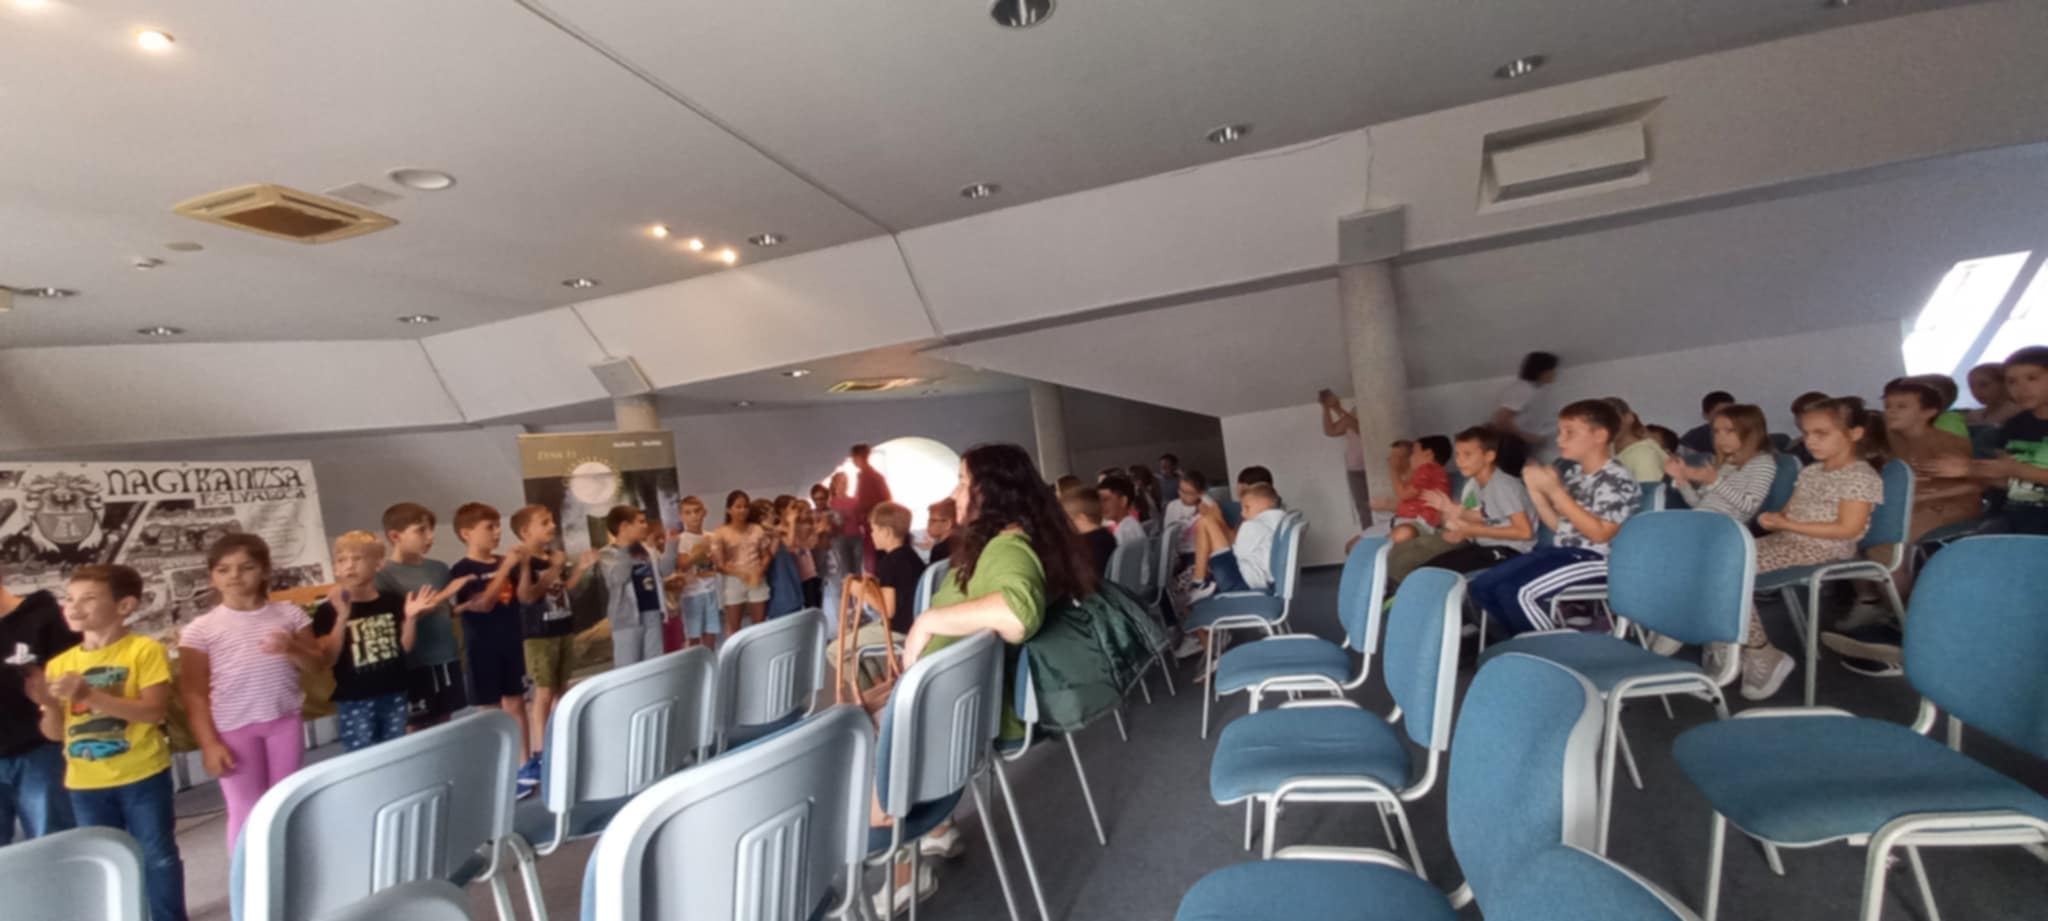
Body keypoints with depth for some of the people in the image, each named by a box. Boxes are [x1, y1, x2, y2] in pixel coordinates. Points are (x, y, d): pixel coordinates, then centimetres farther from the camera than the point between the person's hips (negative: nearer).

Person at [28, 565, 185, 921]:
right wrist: (49, 705, -13)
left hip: (142, 776, -5)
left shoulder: (144, 650, -11)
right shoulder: (60, 664, 4)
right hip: (85, 784, 5)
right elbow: (55, 733, 6)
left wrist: (90, 695, -26)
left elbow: (154, 710, -20)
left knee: (158, 856, 6)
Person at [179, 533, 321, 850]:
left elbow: (317, 665, 3)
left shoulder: (289, 615, 0)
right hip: (233, 727, -2)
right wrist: (209, 743, -8)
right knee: (246, 809, 7)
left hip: (286, 719, 2)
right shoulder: (200, 629, -5)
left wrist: (292, 650, -18)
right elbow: (195, 694, -3)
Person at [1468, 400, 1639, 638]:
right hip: (1562, 552, 9)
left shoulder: (1618, 479, -12)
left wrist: (1555, 491, -22)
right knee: (1483, 585, -2)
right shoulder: (1574, 474, 12)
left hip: (1595, 560, -9)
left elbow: (1599, 533, -22)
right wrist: (1536, 491, 1)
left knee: (1517, 592, -27)